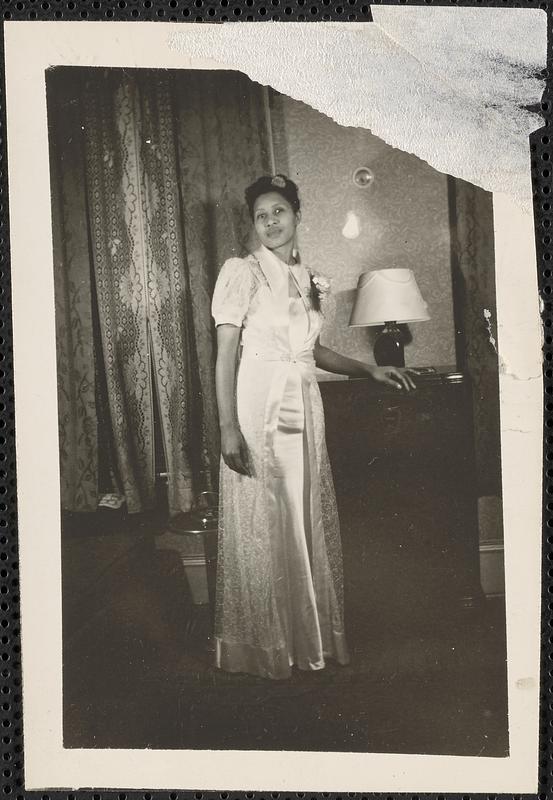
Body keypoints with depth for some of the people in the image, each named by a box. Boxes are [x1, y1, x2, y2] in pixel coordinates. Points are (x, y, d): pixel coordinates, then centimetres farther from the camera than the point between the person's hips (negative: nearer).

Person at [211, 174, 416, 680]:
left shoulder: (309, 279, 14)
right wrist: (228, 427, -16)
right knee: (260, 527, 1)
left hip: (304, 410, 6)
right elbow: (226, 352, -9)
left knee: (308, 523, 10)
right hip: (257, 409, -5)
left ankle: (311, 638, 26)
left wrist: (370, 371, 13)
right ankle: (262, 646, 18)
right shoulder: (241, 272, -3)